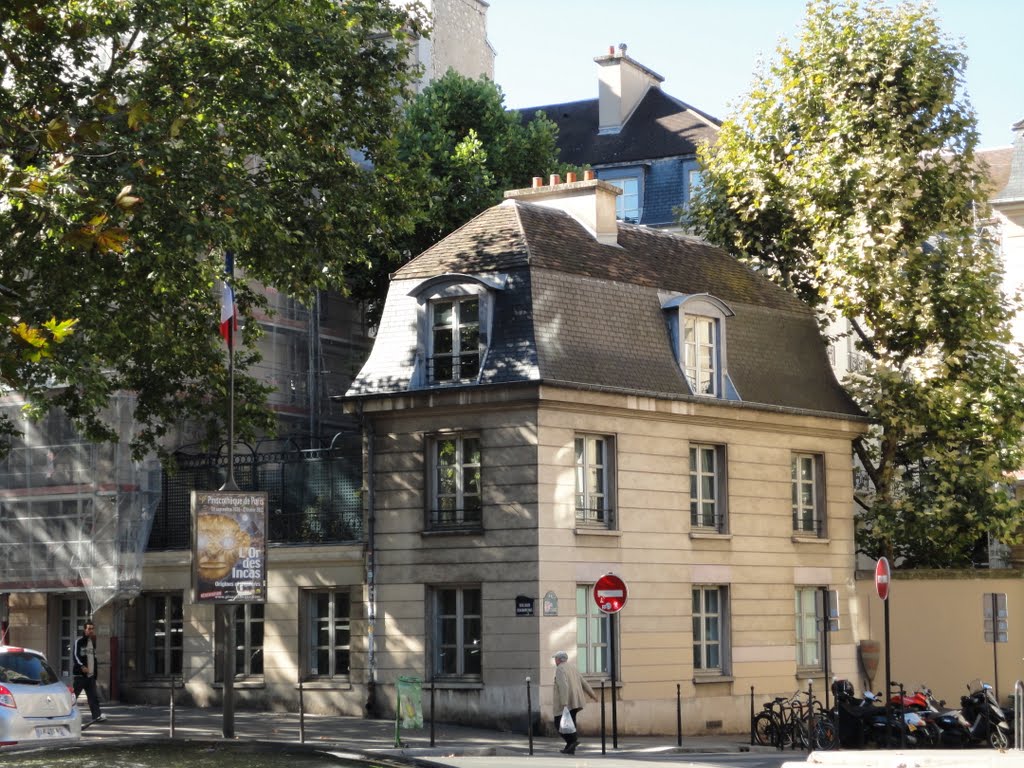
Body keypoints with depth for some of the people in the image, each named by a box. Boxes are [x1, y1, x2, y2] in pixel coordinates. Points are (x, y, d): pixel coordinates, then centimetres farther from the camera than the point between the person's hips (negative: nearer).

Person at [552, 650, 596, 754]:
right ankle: (570, 748, 6)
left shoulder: (560, 669, -11)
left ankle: (574, 739, -18)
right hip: (575, 702, 8)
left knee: (559, 724, -1)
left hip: (565, 703, -8)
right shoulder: (573, 668, 14)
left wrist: (564, 703, -28)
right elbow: (583, 682, 20)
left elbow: (563, 686, -23)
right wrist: (592, 694, 32)